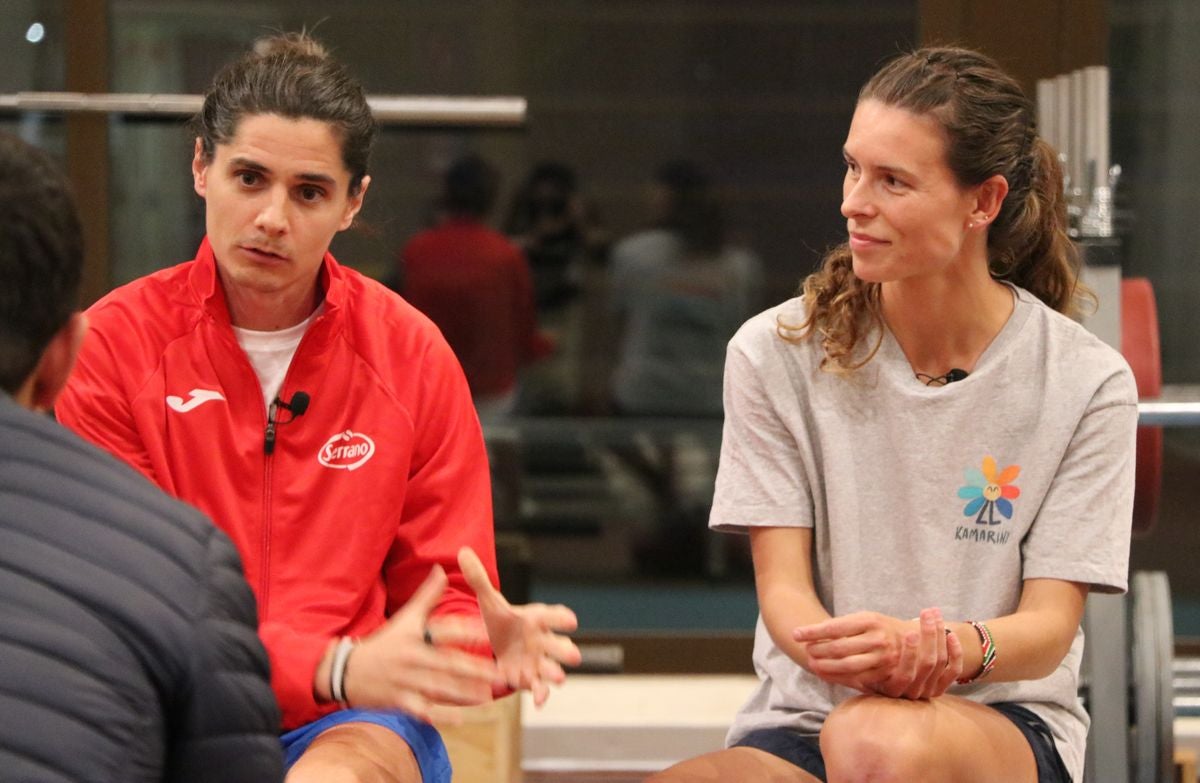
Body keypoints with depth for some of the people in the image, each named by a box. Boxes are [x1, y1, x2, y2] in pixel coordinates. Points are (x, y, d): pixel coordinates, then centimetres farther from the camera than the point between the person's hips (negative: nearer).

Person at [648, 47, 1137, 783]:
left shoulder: (1087, 382, -2)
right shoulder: (777, 353, 1)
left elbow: (1050, 626, -4)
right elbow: (783, 585, -2)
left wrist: (956, 648, -29)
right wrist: (848, 653, -27)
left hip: (1002, 718, 0)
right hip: (803, 718, 0)